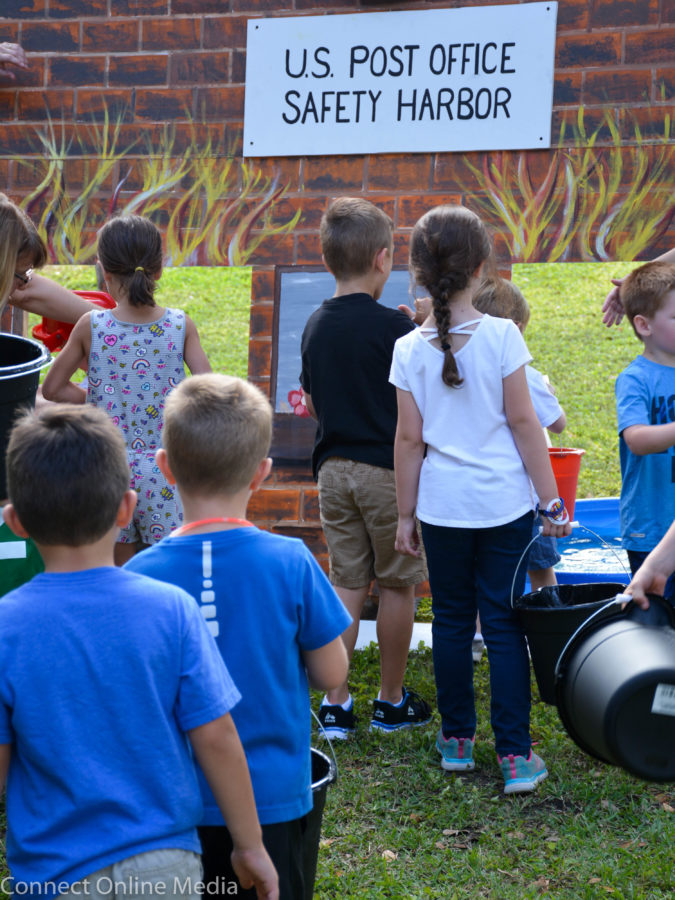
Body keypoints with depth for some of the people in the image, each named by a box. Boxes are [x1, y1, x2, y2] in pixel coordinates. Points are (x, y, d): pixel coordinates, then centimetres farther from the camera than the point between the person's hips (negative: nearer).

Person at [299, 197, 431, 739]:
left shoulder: (315, 326, 6)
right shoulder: (394, 326, -13)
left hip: (333, 469, 6)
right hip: (389, 470, -5)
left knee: (346, 584, 10)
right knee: (397, 585, 8)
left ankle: (336, 705, 9)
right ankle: (392, 702, 18)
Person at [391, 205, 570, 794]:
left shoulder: (409, 350, -3)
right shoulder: (501, 336, -9)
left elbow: (409, 441, 0)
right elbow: (523, 423, -7)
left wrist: (405, 515, 9)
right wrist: (551, 500, 0)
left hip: (442, 506, 2)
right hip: (504, 502, -2)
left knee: (451, 620, 14)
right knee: (504, 624, 4)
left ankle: (457, 739, 23)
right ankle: (515, 755, 4)